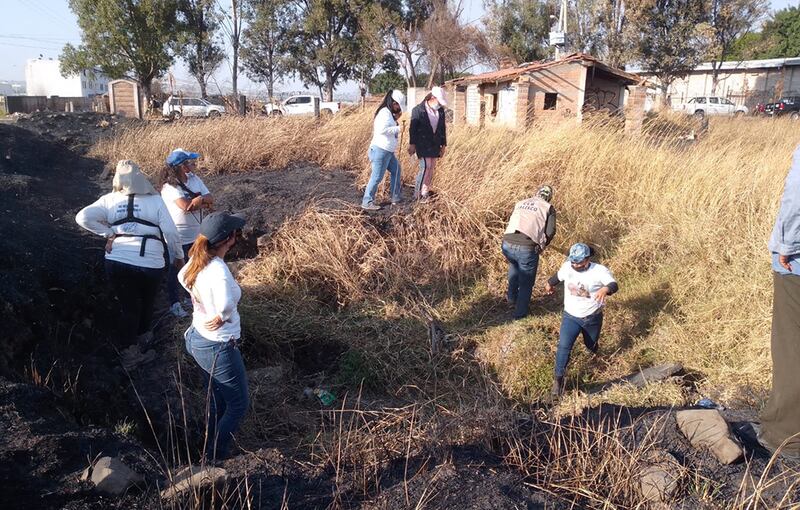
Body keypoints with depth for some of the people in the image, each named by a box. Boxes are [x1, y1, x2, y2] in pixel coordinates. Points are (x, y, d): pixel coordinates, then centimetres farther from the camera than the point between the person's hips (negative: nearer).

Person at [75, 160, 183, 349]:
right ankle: (143, 337, 45)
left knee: (129, 307, 18)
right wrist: (178, 255, 10)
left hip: (117, 262, 1)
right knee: (146, 304, 24)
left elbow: (82, 217, -6)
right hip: (150, 263, -1)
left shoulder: (109, 200, 5)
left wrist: (108, 234, 2)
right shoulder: (155, 199, 1)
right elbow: (170, 231, -3)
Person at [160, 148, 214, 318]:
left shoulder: (194, 179, 1)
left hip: (196, 235, 7)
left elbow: (210, 200, -4)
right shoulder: (170, 186, -19)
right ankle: (174, 303, 22)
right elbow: (186, 206, -30)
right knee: (175, 271, 8)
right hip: (178, 238, -6)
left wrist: (198, 201, -23)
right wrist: (201, 199, -16)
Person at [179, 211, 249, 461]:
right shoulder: (218, 270, -31)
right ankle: (214, 459, 20)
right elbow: (226, 303, -49)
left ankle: (210, 453, 42)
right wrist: (220, 317, -28)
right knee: (239, 405, 11)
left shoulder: (198, 261, -4)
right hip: (218, 347, -9)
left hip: (198, 338, 9)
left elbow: (182, 277, 18)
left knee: (218, 403, 26)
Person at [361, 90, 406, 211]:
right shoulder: (385, 113, -16)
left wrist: (395, 119, 8)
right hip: (380, 150, -11)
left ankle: (396, 197, 28)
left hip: (388, 151, 11)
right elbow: (383, 129, -28)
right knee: (377, 177, -6)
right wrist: (398, 128, -19)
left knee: (396, 170, 20)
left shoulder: (389, 113, 15)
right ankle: (367, 202, 1)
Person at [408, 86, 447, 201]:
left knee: (431, 169, 6)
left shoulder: (440, 111, 6)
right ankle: (417, 194, -4)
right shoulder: (418, 110, -9)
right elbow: (413, 128, -7)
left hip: (435, 145, 6)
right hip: (422, 144, -6)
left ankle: (425, 193, 15)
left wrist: (443, 145, 11)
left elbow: (443, 129, 12)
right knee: (425, 167, -13)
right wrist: (412, 144, -10)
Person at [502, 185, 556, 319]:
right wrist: (541, 246, 16)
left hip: (507, 244, 4)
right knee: (526, 282, 18)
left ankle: (512, 296, 45)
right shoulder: (548, 208, 9)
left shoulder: (520, 203, 22)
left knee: (514, 263, 38)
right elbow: (550, 232, -1)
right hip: (527, 249, -4)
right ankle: (520, 313, 31)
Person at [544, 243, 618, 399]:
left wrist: (606, 289, -58)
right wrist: (549, 283, 32)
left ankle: (593, 344, 61)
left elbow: (614, 285, -34)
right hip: (570, 316, 1)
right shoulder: (567, 266, -10)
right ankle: (558, 379, -3)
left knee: (591, 346, 23)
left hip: (593, 318, -1)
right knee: (564, 346, -15)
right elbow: (559, 276, 12)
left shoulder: (600, 271, -21)